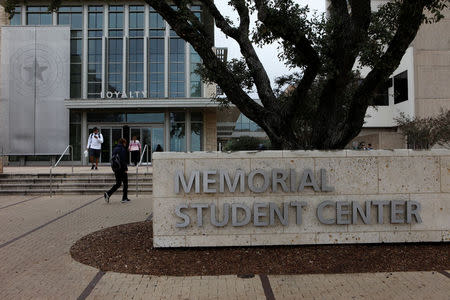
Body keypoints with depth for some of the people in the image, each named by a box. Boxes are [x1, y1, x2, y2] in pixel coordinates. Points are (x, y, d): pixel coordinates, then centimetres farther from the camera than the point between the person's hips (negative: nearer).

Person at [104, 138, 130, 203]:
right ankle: (124, 198, 9)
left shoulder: (115, 149, 11)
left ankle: (108, 194, -3)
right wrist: (125, 169, -15)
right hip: (122, 169, -7)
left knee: (118, 184, 13)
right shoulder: (123, 149, -12)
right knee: (125, 183, 6)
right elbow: (123, 160, -18)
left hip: (116, 169, 7)